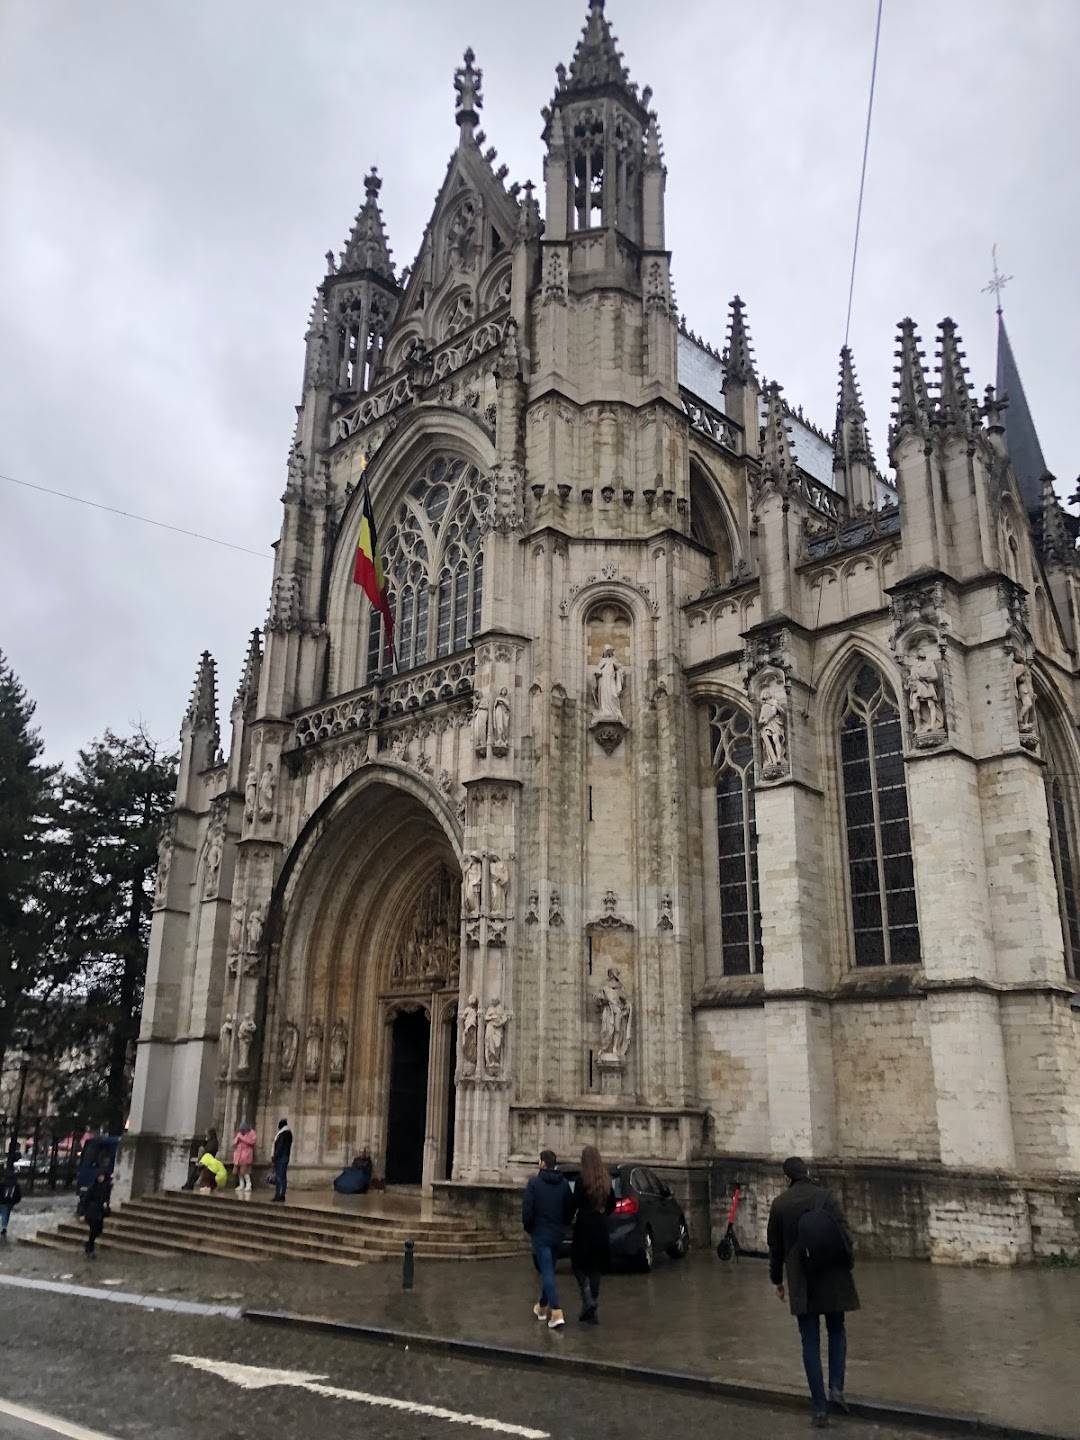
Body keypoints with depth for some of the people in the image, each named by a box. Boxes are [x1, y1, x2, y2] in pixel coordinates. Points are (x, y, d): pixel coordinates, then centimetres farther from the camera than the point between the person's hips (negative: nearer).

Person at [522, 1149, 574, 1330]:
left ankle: (556, 1313, -17)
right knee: (548, 1269, 21)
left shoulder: (534, 1182, -13)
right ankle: (543, 1306, 34)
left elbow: (527, 1209, -15)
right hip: (558, 1233, 6)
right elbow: (570, 1208, 6)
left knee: (547, 1272, -6)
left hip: (540, 1233, -5)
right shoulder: (564, 1183, 3)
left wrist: (527, 1227, 1)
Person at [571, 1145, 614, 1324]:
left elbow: (575, 1202, -15)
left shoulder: (582, 1179, -13)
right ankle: (592, 1310, 15)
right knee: (596, 1267, 13)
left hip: (584, 1225, -5)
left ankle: (588, 1301, -11)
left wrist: (569, 1219, 1)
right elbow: (612, 1203, 11)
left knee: (579, 1264, 7)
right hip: (601, 1226, 5)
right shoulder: (605, 1179, 4)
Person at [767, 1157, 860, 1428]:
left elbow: (775, 1246, 6)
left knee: (810, 1341, 7)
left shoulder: (779, 1204, -1)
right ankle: (836, 1387, 4)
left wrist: (777, 1279, 18)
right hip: (833, 1278, 0)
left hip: (801, 1282, 0)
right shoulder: (824, 1196, -6)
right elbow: (844, 1233, -8)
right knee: (837, 1331, 20)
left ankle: (820, 1408, 5)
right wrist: (846, 1266, 6)